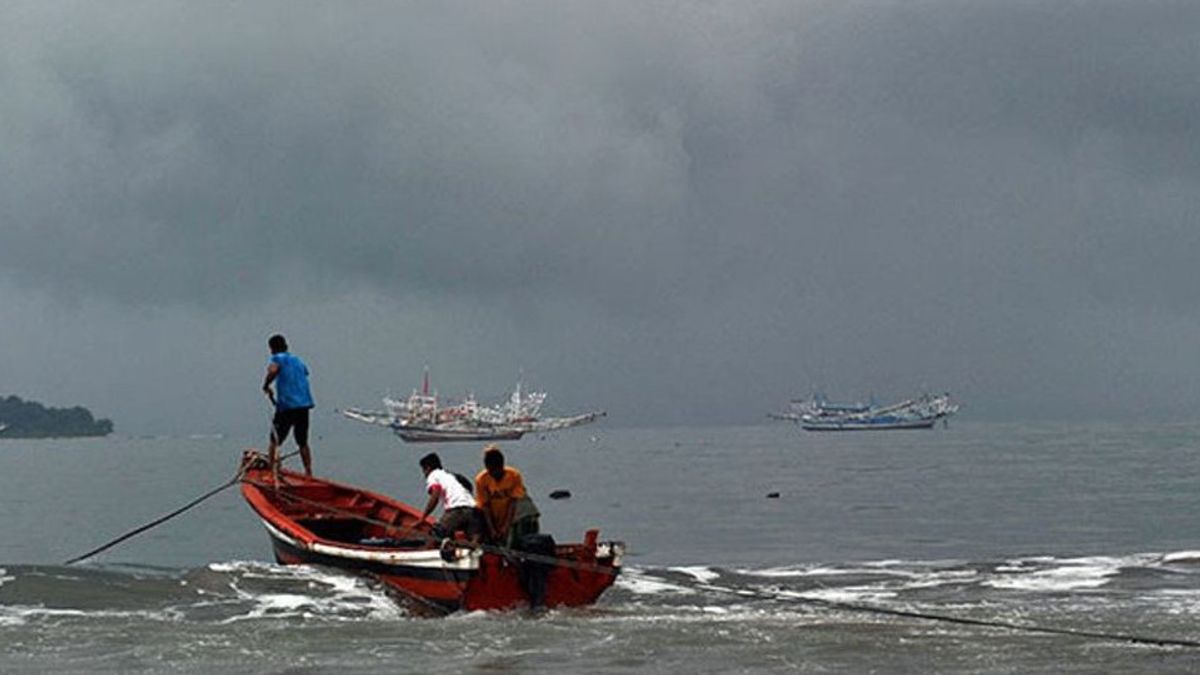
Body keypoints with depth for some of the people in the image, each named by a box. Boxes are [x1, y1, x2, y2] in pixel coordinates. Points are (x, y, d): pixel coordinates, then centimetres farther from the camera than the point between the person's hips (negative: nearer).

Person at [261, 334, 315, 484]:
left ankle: (273, 472, -5)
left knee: (275, 442, 3)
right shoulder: (298, 360, 21)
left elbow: (273, 370, -23)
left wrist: (266, 386, -9)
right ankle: (308, 472, 19)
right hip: (304, 404, 6)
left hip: (287, 405, -6)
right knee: (303, 442, 18)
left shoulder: (278, 358, -2)